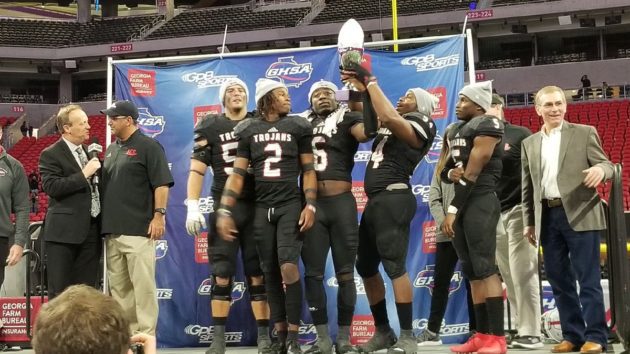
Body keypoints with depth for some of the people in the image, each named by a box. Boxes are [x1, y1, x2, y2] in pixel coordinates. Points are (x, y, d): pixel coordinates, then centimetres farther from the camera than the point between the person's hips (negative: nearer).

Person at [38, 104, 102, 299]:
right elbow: (51, 187, -18)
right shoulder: (50, 155, -5)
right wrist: (84, 174, -19)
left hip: (91, 230, 6)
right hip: (64, 231, -6)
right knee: (59, 292, -2)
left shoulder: (89, 151, 16)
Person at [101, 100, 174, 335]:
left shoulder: (148, 146, -3)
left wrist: (159, 215, -16)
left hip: (138, 230, -8)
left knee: (143, 284, -7)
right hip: (112, 230, 8)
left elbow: (161, 184, -8)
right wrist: (104, 223, 17)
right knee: (118, 285, 10)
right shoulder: (112, 149, 19)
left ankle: (146, 336, -5)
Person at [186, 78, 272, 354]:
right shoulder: (210, 127, 4)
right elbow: (197, 169, 2)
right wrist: (192, 207, -8)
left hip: (258, 207, 1)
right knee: (221, 275, 0)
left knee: (258, 274, 3)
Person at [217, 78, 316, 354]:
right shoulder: (249, 130, 7)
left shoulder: (297, 126, 5)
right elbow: (238, 173, 5)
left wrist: (310, 205, -7)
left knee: (288, 268, -16)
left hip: (291, 205, -2)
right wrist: (225, 211, -2)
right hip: (262, 208, 2)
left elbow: (308, 169, 4)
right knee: (270, 273, 5)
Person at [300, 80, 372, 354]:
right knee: (313, 273, 2)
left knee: (345, 272, 3)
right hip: (311, 204, 3)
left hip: (341, 201, -3)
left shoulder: (347, 118, 6)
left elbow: (365, 134, -15)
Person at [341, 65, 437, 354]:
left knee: (395, 266, -14)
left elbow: (388, 118, -20)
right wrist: (358, 87, 13)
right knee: (365, 267, 12)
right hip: (374, 200, 9)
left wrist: (371, 83, -12)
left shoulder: (422, 123, -3)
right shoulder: (392, 123, 21)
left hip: (394, 198, -9)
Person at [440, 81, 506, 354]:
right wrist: (450, 173, -3)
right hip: (462, 203, 9)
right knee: (471, 271, 7)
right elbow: (444, 171, 23)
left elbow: (473, 171, -14)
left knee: (485, 267, -14)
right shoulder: (455, 131, 19)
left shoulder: (486, 125, -8)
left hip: (480, 201, -9)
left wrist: (451, 209, -14)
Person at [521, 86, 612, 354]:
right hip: (548, 217, 4)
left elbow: (606, 165, 0)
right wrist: (529, 221, 12)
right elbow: (528, 187, 16)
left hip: (579, 214, -4)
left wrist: (600, 169, -24)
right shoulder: (530, 143, 15)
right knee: (559, 279, 6)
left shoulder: (584, 133, 5)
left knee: (588, 278, -5)